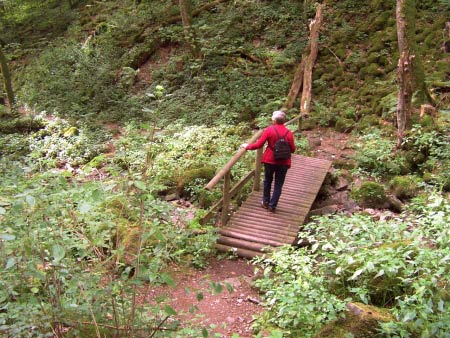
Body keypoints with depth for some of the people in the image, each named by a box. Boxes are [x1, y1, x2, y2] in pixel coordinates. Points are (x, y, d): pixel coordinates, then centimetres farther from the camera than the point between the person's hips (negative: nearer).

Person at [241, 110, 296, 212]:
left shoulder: (269, 130, -11)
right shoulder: (288, 133, -7)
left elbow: (259, 144, -11)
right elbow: (292, 149, -2)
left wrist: (247, 146, 4)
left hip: (270, 160, 0)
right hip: (283, 162, 0)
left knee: (268, 181, 21)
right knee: (278, 185, 10)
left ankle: (266, 202, 28)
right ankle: (272, 206, 12)